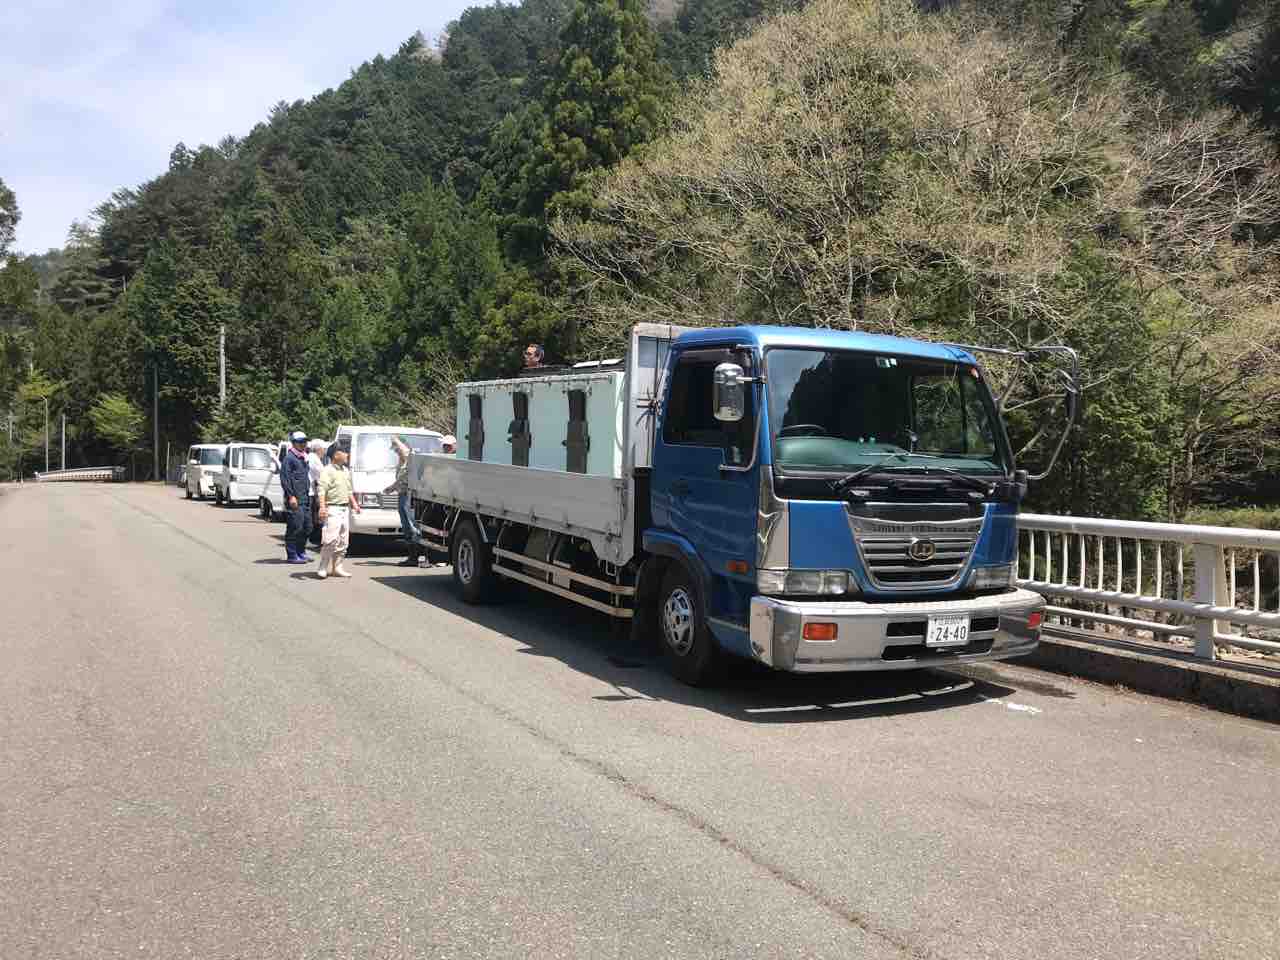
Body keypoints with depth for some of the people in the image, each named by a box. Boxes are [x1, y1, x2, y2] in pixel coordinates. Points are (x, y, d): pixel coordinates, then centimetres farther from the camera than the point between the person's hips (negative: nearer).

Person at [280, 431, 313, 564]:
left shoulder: (303, 458, 20)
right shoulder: (289, 458, -8)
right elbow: (284, 479, -14)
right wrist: (291, 496, -19)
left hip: (305, 498, 9)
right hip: (295, 499, -9)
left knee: (307, 526, 12)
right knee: (295, 527, -7)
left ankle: (301, 552, 22)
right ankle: (292, 555, -2)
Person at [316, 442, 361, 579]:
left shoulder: (346, 471, 19)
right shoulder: (327, 471, -7)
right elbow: (322, 490, -16)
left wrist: (354, 503, 20)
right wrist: (322, 507, -26)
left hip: (345, 509, 9)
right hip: (333, 509, -8)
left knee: (343, 541, 9)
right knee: (331, 540, -14)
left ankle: (337, 567, 16)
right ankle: (323, 568, -7)